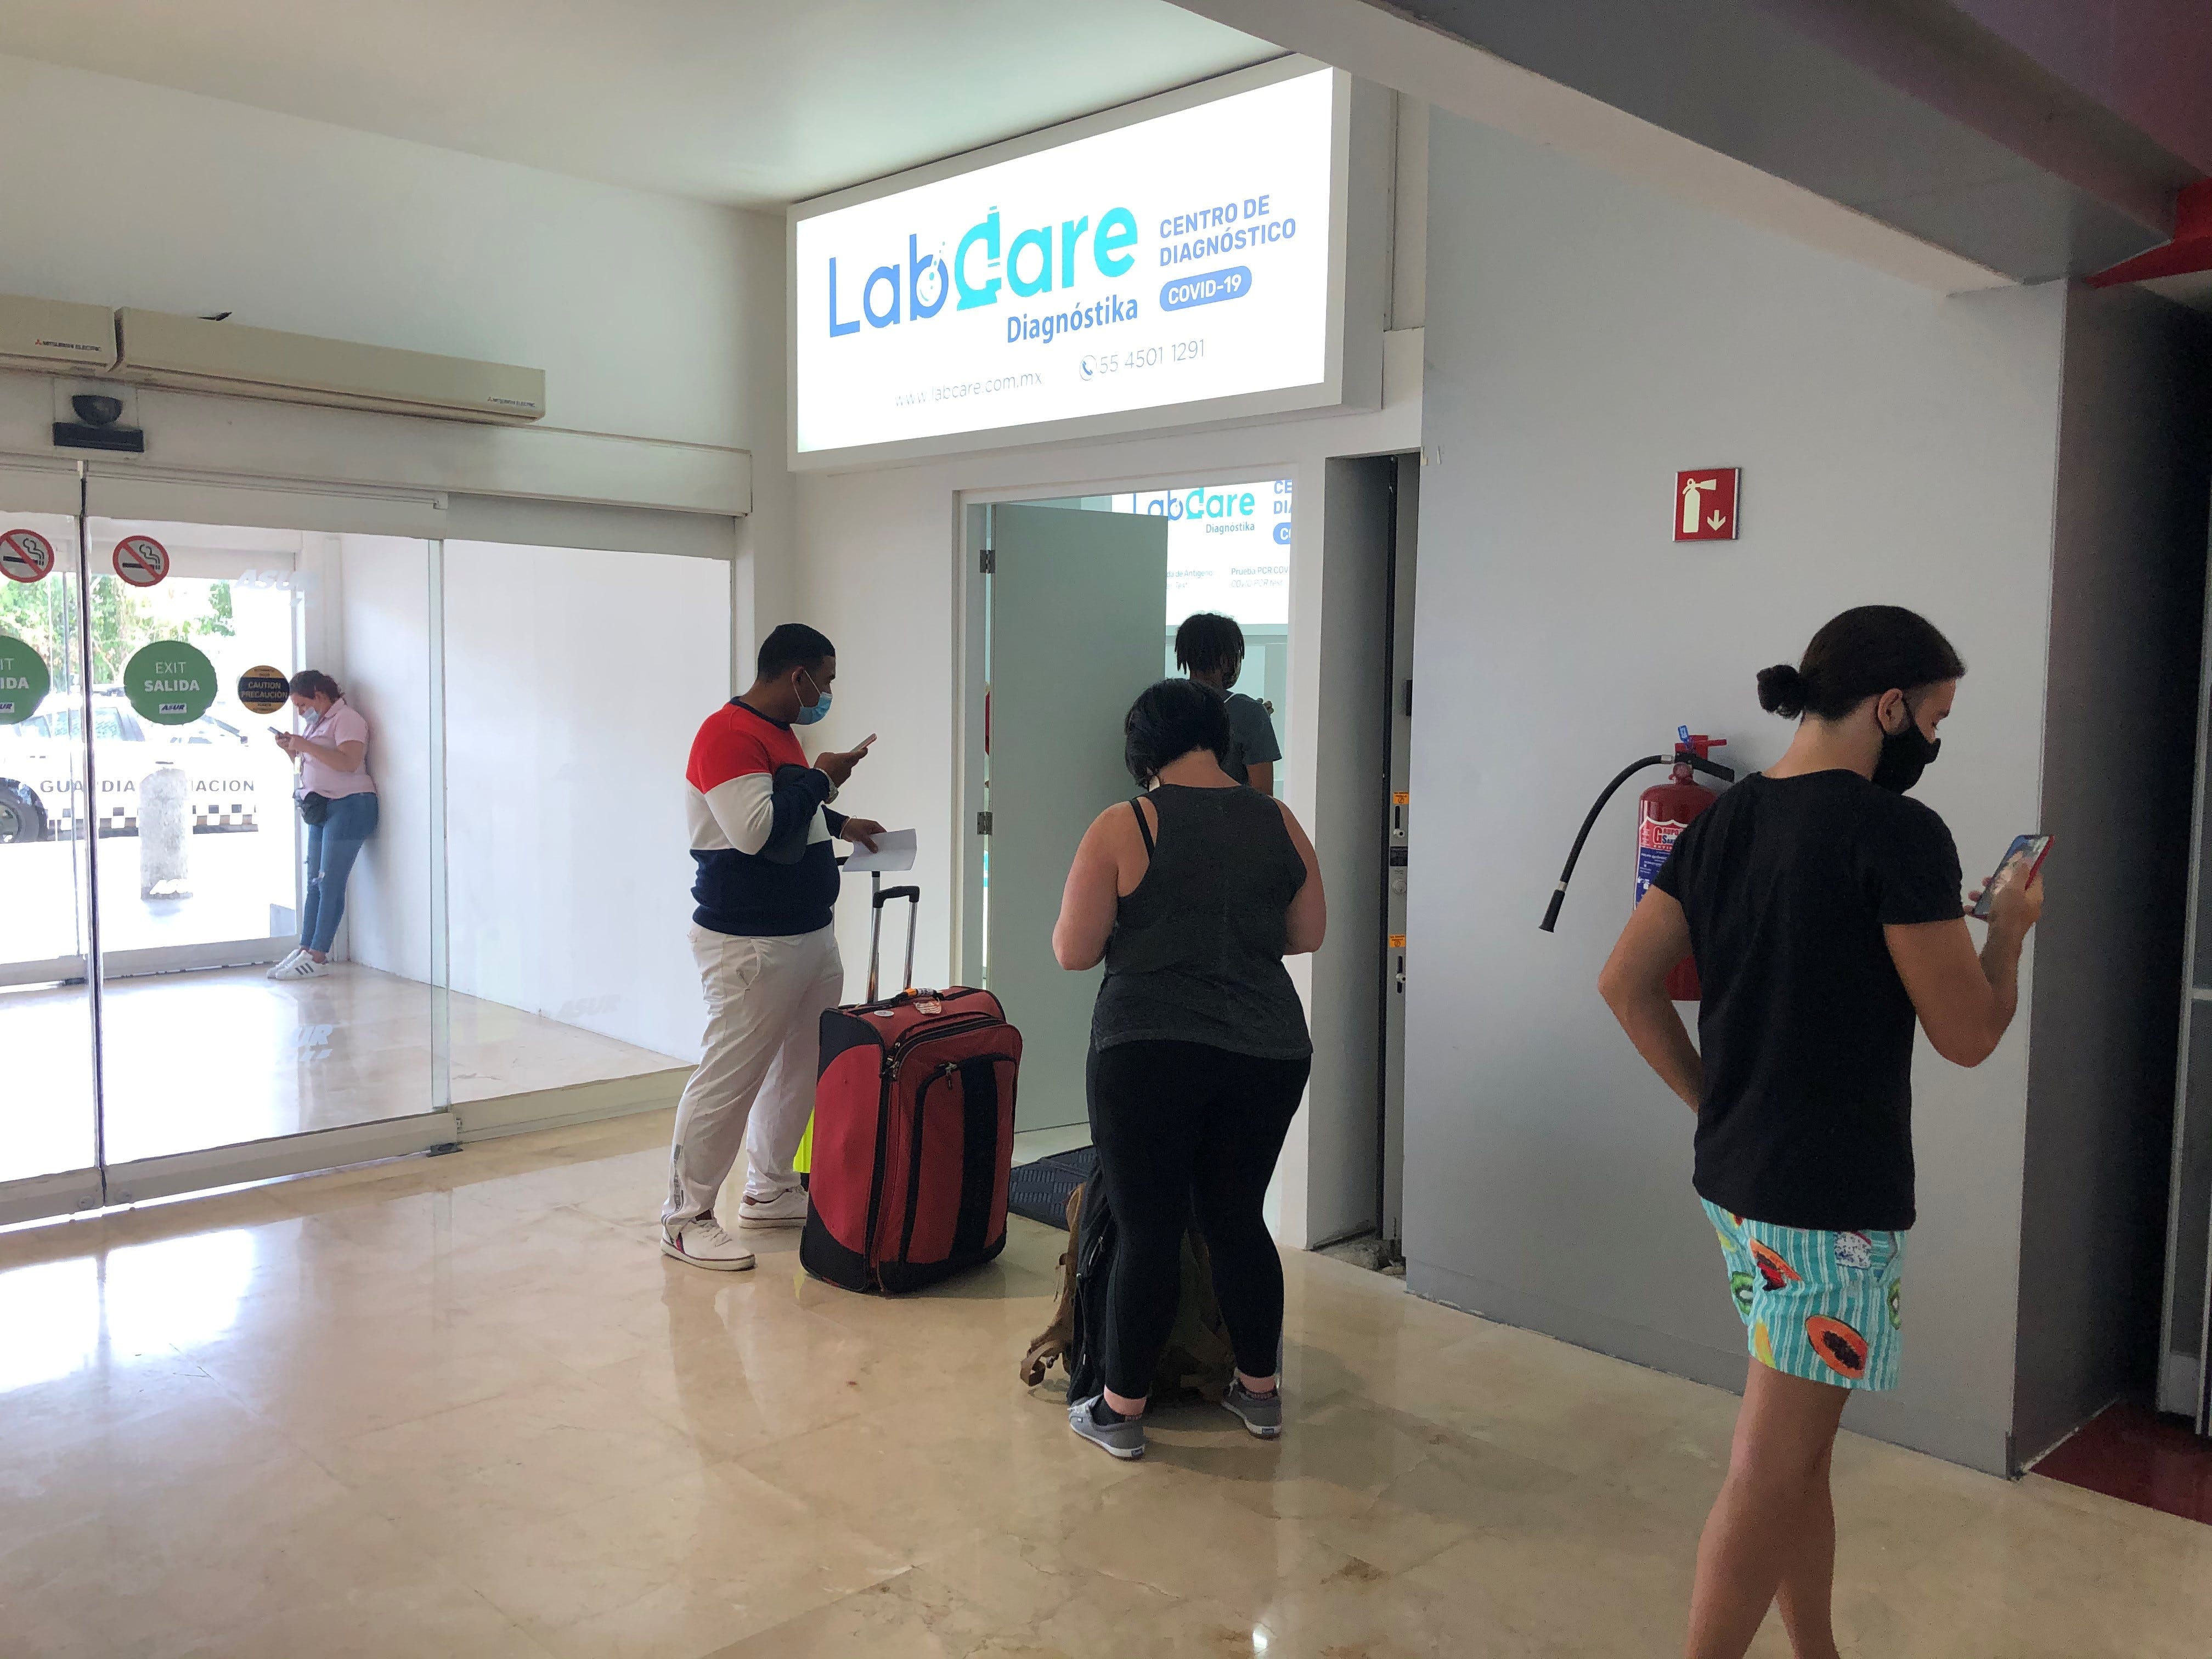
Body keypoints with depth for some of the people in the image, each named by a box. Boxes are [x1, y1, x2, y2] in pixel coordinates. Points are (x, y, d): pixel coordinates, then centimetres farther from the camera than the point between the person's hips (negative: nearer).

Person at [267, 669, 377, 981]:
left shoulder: (347, 718, -8)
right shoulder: (319, 722, 21)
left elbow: (349, 762, -23)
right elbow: (310, 764, 27)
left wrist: (306, 746, -19)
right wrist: (291, 748, 9)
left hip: (347, 806, -10)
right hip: (321, 809, 10)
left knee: (330, 883, -10)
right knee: (315, 883, 7)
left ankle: (317, 956, -10)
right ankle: (304, 949, 7)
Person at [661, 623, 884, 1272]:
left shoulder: (779, 731, 16)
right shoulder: (727, 733, -16)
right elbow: (754, 829, -26)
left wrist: (839, 823, 22)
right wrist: (820, 779, -16)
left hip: (811, 933, 10)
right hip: (751, 944, -10)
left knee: (804, 1067, 15)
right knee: (728, 1078, -4)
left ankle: (770, 1192, 29)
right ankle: (686, 1218, 8)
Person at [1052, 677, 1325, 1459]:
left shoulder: (1122, 827, -8)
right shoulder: (1278, 822, 4)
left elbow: (1072, 951, -6)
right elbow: (1308, 934, 13)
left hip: (1149, 1051, -4)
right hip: (1268, 1051, 4)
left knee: (1147, 1231, 5)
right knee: (1237, 1218, 18)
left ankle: (1121, 1410, 17)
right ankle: (1260, 1391, 30)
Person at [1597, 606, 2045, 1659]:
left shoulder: (1721, 821, 7)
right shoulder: (1897, 832, -15)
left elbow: (1626, 983, 8)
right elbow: (1967, 1034, -11)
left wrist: (1712, 1100, 12)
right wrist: (2010, 927, 6)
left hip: (1733, 1177, 8)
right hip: (1832, 1198, -8)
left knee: (1798, 1446, 21)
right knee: (1773, 1469, 2)